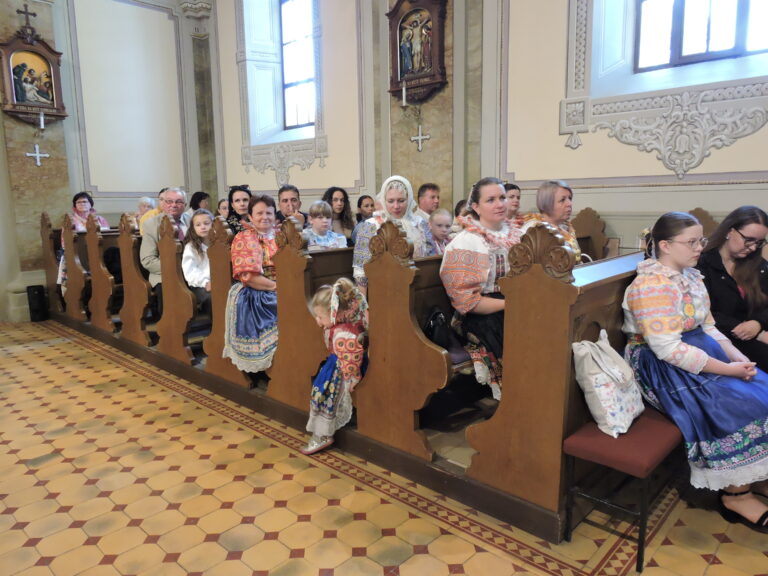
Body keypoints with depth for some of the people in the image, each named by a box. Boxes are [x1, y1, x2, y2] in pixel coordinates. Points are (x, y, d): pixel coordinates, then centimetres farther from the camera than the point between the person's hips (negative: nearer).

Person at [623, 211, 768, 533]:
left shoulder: (691, 276, 9)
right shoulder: (652, 286, -21)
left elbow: (708, 328, 12)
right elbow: (667, 349, -26)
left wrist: (737, 357, -5)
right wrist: (727, 369, -20)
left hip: (699, 352, 9)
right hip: (660, 367, -9)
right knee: (740, 407, -17)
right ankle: (735, 495, 1)